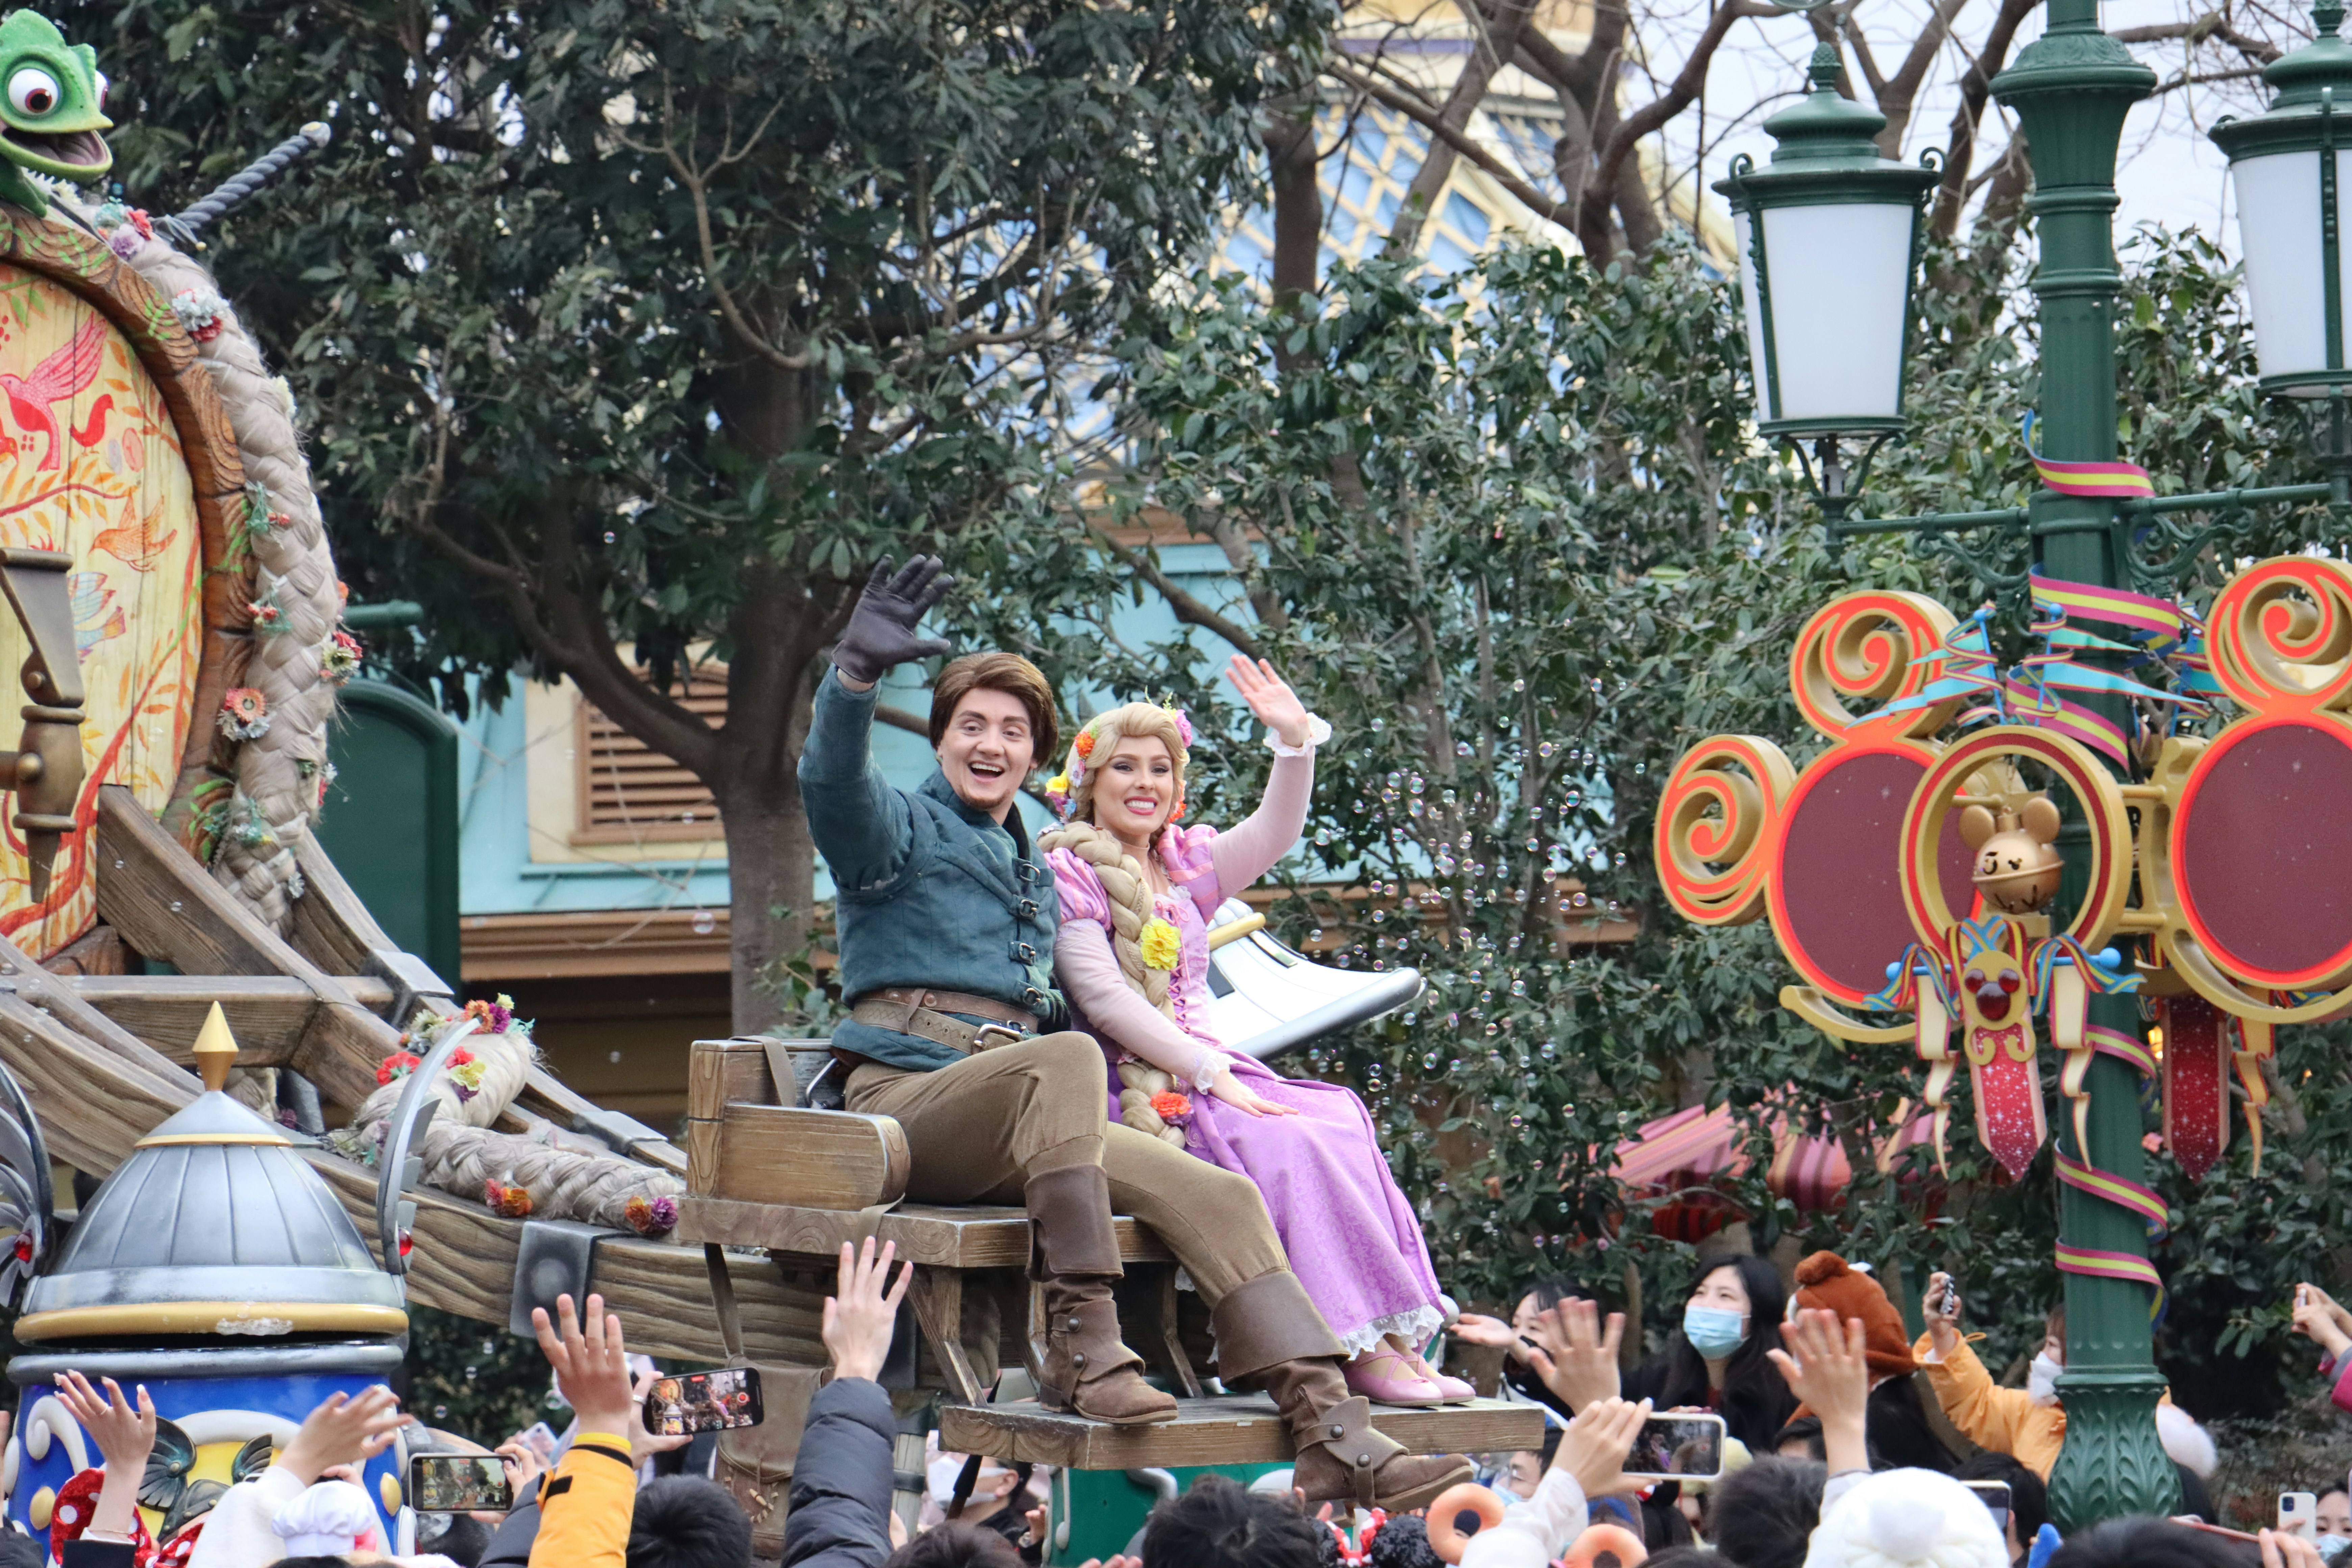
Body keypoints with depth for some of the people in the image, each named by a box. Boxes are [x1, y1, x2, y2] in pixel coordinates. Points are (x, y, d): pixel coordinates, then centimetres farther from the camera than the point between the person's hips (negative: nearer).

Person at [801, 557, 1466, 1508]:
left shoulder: (1032, 873, 31)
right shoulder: (901, 830, 9)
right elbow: (833, 785, -15)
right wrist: (857, 673, -32)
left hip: (1015, 1125, 7)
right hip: (906, 1096, -7)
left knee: (1218, 1196, -14)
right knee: (1061, 1062, -38)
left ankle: (1333, 1436, -25)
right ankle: (1083, 1348, -42)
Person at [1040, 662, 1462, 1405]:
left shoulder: (1186, 865, 19)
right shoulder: (1068, 875, -3)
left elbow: (1272, 834, 4)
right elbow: (1105, 1000, -13)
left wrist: (1296, 741, -13)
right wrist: (1213, 1076, -18)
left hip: (1204, 1071, 7)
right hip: (1128, 1090, -7)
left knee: (1339, 1122, -20)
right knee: (1289, 1146, -28)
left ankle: (1392, 1343, -28)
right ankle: (1362, 1349, -29)